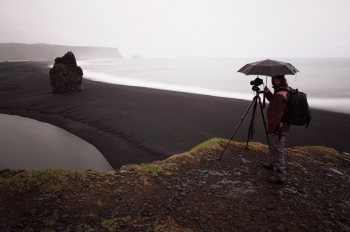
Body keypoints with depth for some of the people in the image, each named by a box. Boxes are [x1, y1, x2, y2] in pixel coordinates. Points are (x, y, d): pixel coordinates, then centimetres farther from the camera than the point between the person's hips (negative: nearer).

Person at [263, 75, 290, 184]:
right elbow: (274, 101, 21)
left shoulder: (280, 95, -27)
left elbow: (276, 116, -27)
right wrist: (268, 93, 6)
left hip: (278, 129, -11)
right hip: (282, 127, 11)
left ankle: (280, 176, 12)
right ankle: (274, 164, 47)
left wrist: (270, 129, -17)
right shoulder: (287, 91, 6)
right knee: (274, 149, 27)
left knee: (277, 151, 0)